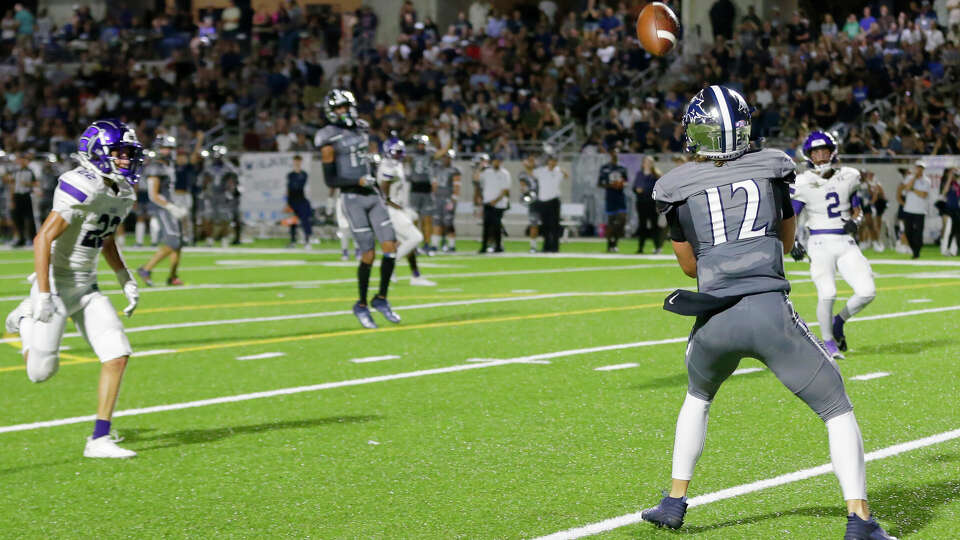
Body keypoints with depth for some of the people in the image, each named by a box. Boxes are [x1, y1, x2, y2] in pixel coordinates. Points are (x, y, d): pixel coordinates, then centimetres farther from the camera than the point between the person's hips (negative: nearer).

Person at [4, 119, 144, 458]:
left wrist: (126, 281, 13)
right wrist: (43, 294, -26)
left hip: (87, 287, 7)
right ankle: (26, 321, 33)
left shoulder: (124, 194, 5)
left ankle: (99, 439, 0)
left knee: (117, 355, -8)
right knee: (42, 372, 0)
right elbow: (43, 238, -24)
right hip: (57, 284, -7)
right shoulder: (83, 188, -23)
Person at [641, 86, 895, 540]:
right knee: (837, 409, 9)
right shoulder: (770, 169, 10)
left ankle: (675, 502, 31)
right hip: (771, 313, -2)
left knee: (698, 396, 32)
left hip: (715, 322, 2)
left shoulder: (678, 188, 8)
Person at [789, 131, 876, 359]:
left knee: (867, 291, -9)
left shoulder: (848, 177, 8)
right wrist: (793, 242, -17)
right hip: (821, 244, -4)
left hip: (846, 243, 4)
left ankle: (839, 321, 20)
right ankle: (828, 341, 3)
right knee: (827, 293, -20)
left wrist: (855, 222, -5)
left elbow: (857, 212, 17)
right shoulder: (803, 184, -3)